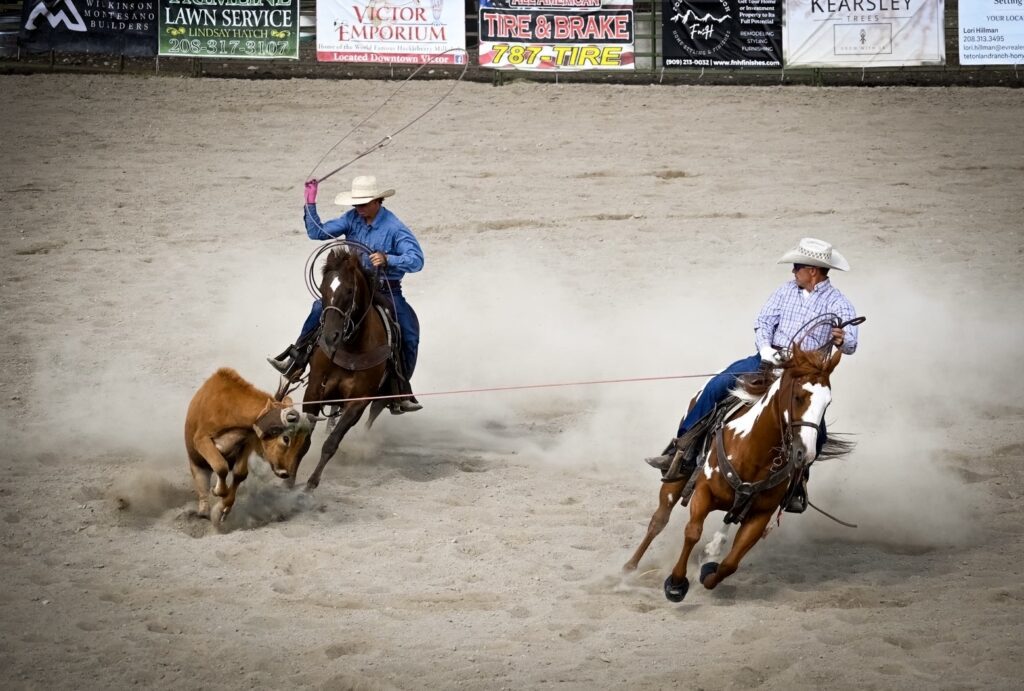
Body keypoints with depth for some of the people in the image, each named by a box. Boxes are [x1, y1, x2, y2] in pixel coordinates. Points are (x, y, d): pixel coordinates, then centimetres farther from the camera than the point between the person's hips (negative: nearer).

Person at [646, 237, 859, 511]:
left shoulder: (838, 304, -2)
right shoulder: (787, 290, 11)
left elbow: (850, 345, -13)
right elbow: (764, 322, 8)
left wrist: (842, 340, -38)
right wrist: (765, 349, -13)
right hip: (770, 359, 3)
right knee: (718, 385, -17)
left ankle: (796, 487, 0)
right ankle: (682, 450, -15)